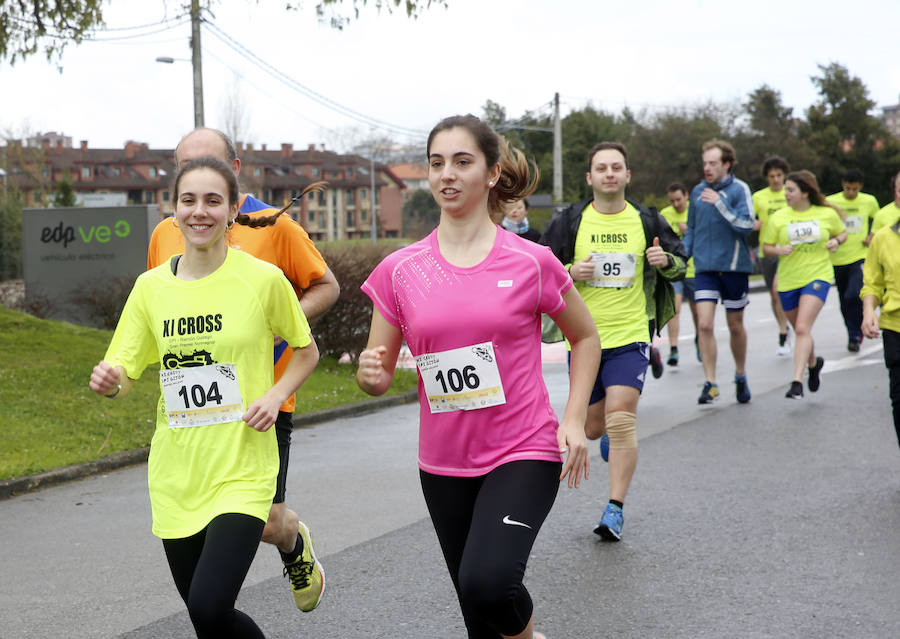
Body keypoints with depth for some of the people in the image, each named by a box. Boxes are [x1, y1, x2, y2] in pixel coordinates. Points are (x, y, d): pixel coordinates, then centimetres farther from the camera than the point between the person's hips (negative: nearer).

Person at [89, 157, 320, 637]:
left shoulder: (263, 279, -6)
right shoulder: (151, 286, 3)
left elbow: (306, 351, 8)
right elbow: (122, 374, 4)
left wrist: (276, 395, -10)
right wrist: (108, 381, -19)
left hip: (242, 471, -4)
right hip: (175, 475, 4)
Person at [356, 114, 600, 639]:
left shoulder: (532, 262, -6)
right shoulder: (400, 270, 0)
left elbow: (586, 338, 9)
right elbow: (380, 375, 6)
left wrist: (574, 420, -3)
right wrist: (371, 372, -18)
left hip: (524, 454, -3)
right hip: (445, 463, 3)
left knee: (488, 582, -26)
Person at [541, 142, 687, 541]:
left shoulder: (646, 221, 2)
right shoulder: (569, 222, 1)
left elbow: (681, 264, 11)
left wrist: (666, 261, -12)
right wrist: (570, 273, -15)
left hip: (630, 336, -1)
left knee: (621, 421, -16)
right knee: (593, 428, 11)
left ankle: (615, 510, -9)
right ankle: (610, 433, 50)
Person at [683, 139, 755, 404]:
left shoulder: (739, 189, -6)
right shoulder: (698, 192, 8)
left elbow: (747, 226, -16)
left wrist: (720, 203, -21)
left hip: (734, 267, -3)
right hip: (705, 268, 3)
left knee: (736, 326, 10)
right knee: (704, 325, -10)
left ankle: (740, 377, 30)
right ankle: (710, 383, -5)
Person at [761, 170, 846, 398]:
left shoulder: (827, 214, 0)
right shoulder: (778, 218, 2)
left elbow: (842, 233, 17)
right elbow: (766, 247, 6)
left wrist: (836, 241, -5)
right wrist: (779, 250, -15)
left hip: (817, 276, -3)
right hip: (788, 280, 3)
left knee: (803, 328, -19)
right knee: (800, 331, 15)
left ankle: (797, 382, -21)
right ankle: (813, 363, 46)